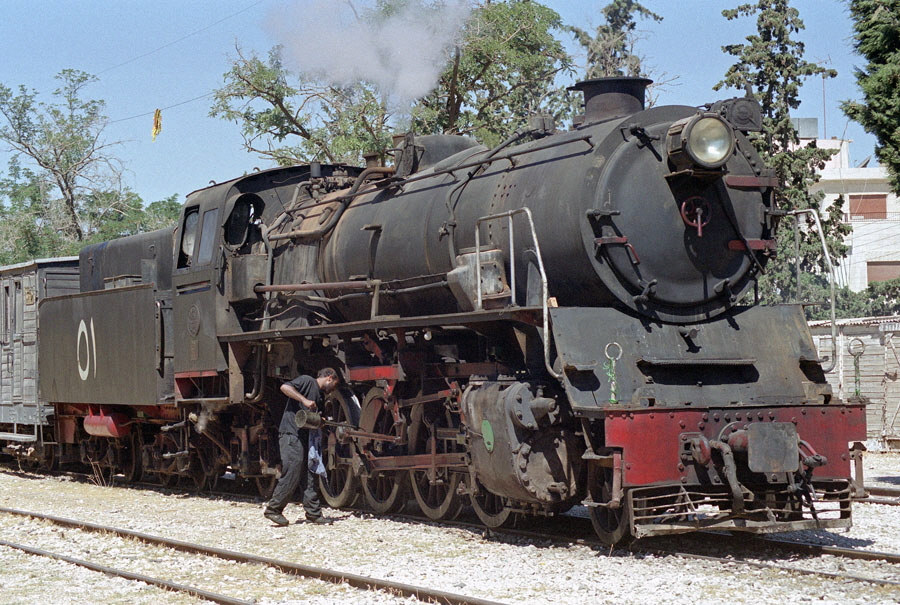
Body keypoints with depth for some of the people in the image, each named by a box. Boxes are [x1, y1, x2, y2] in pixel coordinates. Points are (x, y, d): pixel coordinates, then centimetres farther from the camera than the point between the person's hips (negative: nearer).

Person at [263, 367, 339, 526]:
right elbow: (285, 387, -19)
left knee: (311, 476, 8)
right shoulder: (307, 381, -4)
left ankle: (313, 513, 13)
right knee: (292, 475, -10)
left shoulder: (320, 394, 23)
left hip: (305, 438, 10)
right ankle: (273, 509, 0)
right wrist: (304, 400, -22)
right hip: (291, 434, -10)